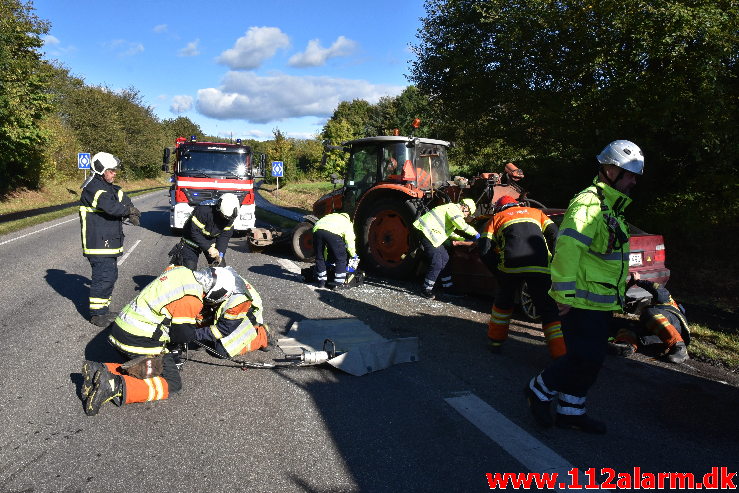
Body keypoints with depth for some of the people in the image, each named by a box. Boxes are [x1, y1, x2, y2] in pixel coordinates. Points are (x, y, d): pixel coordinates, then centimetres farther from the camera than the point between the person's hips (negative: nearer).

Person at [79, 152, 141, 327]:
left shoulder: (110, 187, 16)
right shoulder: (93, 187, -16)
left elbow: (124, 200, 11)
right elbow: (111, 207, -28)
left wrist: (131, 213, -10)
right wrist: (130, 210, -12)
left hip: (110, 243, 10)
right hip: (99, 243, -10)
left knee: (111, 276, 17)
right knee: (103, 277, -7)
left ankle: (104, 309, 29)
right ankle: (97, 314, 3)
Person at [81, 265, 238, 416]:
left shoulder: (179, 270, 5)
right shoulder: (192, 298, -21)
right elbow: (182, 334, -11)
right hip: (141, 343, -9)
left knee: (144, 369, 25)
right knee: (172, 384, -1)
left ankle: (98, 370, 7)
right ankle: (118, 386, -18)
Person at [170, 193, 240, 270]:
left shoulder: (230, 217, -17)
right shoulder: (203, 210, -34)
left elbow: (225, 236, -10)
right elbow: (194, 232, -30)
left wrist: (220, 253, -22)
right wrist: (209, 248, -31)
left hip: (212, 239, 4)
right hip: (193, 240, -4)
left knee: (220, 265, -3)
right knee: (189, 267, -9)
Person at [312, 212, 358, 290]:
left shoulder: (330, 216, 44)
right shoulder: (347, 223, 31)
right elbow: (349, 240, 18)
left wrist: (325, 259, 49)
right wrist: (354, 256, 29)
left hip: (317, 230, 5)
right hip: (333, 233, -5)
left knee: (319, 257, 22)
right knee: (341, 258, 11)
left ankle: (321, 282, 28)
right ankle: (338, 283, 13)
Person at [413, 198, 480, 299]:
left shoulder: (453, 210, 22)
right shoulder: (454, 208, -11)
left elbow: (449, 232, 29)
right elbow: (462, 225, -23)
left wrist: (463, 239, 24)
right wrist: (475, 233, -9)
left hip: (433, 234, 11)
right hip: (427, 232, -11)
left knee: (445, 259, 14)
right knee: (436, 263, -12)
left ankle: (448, 287, 22)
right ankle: (426, 289, -2)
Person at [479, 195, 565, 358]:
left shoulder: (496, 218, 26)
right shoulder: (536, 212, 32)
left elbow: (484, 250, 10)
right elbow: (554, 234, 15)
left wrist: (498, 272, 16)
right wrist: (551, 261, 18)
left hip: (511, 264, 0)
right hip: (541, 265, 0)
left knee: (504, 300, 26)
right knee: (549, 309, 10)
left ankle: (496, 340, 34)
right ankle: (561, 353, 2)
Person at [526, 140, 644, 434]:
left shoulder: (610, 207, 17)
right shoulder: (588, 203, -16)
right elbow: (566, 249, -26)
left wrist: (617, 295, 24)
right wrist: (565, 296, -26)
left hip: (601, 302, 10)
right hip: (583, 302, -10)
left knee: (591, 359, 14)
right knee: (584, 359, -5)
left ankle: (571, 411, 26)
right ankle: (539, 391, 15)